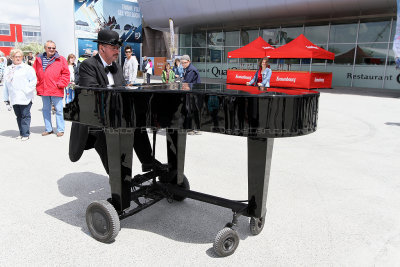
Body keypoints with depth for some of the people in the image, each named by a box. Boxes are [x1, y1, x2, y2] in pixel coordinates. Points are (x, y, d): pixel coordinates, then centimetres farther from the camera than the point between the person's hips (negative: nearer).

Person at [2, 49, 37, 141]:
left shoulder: (27, 68, -2)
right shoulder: (8, 70, 15)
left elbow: (33, 81, -5)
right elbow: (6, 85, 17)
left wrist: (27, 90, -12)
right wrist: (6, 98, 15)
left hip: (25, 98, -6)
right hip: (14, 98, 6)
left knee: (25, 115, -4)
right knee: (19, 116, 11)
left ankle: (25, 134, 2)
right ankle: (22, 133, 20)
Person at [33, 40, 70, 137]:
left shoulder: (61, 59, -1)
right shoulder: (39, 60, 10)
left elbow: (66, 73, -2)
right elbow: (35, 73, 16)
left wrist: (60, 84, -9)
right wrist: (37, 85, 6)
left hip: (56, 90, -4)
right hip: (43, 90, 5)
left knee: (59, 110, -1)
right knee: (46, 110, 13)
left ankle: (60, 129, 8)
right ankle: (48, 129, 24)